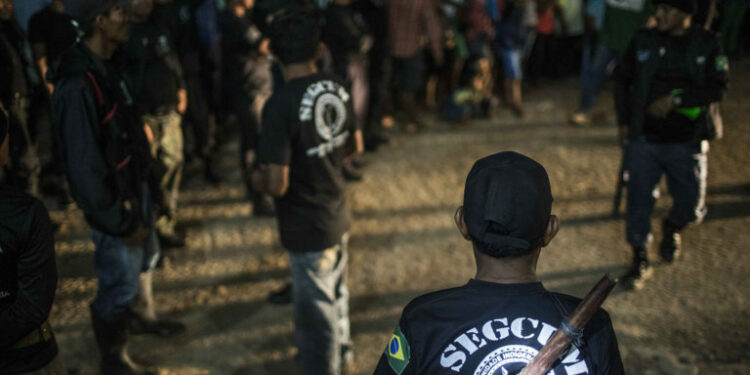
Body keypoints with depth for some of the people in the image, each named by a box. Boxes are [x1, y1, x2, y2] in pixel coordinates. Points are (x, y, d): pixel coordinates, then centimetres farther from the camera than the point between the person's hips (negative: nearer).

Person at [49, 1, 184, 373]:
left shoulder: (106, 69, 3)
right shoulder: (77, 87, -28)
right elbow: (83, 165, -25)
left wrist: (151, 185, 14)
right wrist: (117, 219, -19)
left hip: (136, 190, 9)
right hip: (115, 203, -9)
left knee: (145, 258, 27)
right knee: (120, 283, 5)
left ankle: (142, 316, 52)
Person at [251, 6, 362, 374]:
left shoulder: (280, 104, -27)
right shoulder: (336, 86, -7)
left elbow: (277, 185, -26)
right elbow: (353, 144, 8)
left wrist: (257, 178, -4)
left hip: (308, 227, -8)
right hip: (338, 215, 8)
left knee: (315, 310, 11)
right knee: (335, 292, 30)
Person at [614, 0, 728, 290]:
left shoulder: (707, 44, -3)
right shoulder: (643, 41, 0)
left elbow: (717, 89, -10)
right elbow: (622, 80, 10)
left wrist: (676, 98, -20)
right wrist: (624, 121, 5)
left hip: (687, 142, 0)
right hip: (644, 140, 1)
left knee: (691, 207, 5)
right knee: (639, 202, 3)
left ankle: (671, 228, 40)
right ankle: (640, 260, 22)